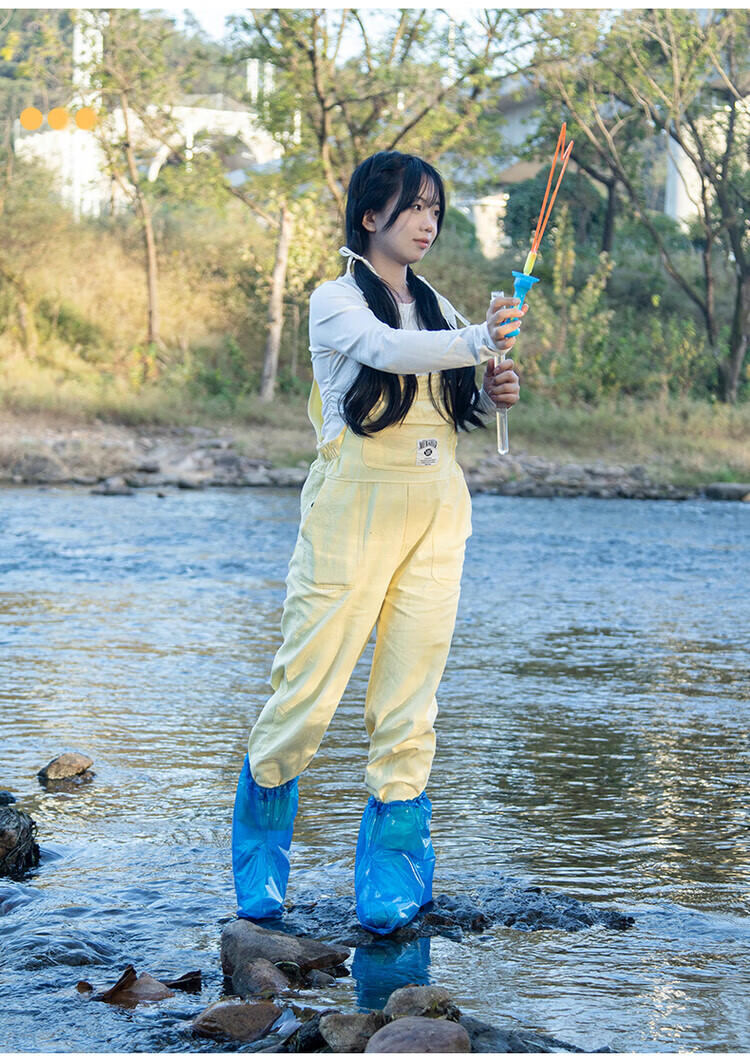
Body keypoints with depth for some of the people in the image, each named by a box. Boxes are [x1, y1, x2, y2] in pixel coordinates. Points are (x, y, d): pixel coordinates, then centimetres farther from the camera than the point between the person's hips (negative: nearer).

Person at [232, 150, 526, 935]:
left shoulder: (436, 309, 17)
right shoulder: (336, 300, -1)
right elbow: (387, 352, -22)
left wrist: (491, 395, -2)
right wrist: (477, 342, -39)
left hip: (436, 515, 5)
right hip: (353, 509, -5)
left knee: (410, 694, 0)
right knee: (310, 684, -7)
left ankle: (390, 883, 6)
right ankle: (258, 869, 14)